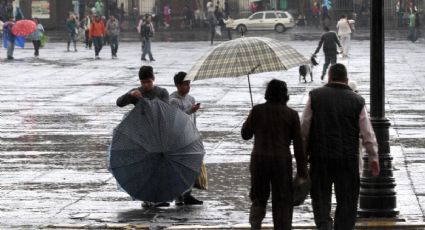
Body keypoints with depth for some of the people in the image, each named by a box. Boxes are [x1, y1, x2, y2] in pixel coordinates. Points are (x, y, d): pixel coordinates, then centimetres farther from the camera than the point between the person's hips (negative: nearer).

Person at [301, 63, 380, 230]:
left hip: (320, 158, 0)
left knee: (321, 197, 7)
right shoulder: (357, 101, 0)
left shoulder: (315, 96, 0)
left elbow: (304, 129, 1)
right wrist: (374, 158, 10)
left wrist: (303, 154, 10)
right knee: (346, 200, 9)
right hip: (348, 160, 0)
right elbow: (368, 134, 1)